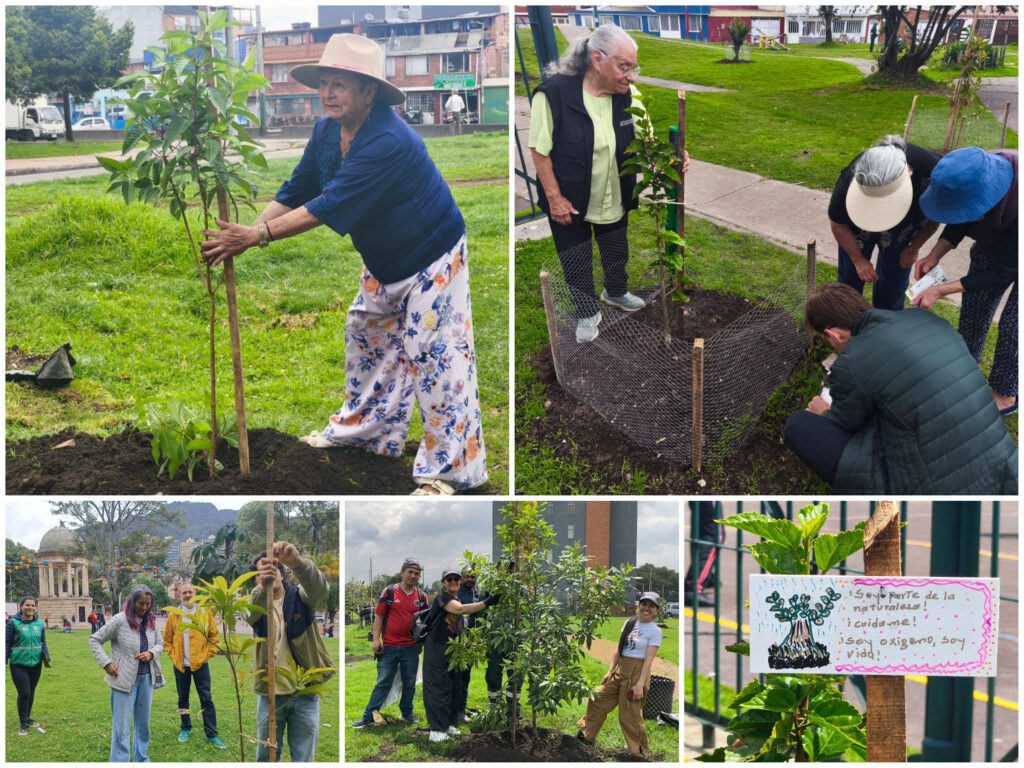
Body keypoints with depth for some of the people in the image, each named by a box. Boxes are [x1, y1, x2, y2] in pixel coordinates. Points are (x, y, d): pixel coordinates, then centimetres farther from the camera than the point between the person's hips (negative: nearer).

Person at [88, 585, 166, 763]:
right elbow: (94, 640, -6)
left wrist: (151, 653, -8)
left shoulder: (150, 621, 2)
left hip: (147, 679, 6)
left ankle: (141, 760, 30)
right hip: (125, 680, -5)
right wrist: (106, 663, -13)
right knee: (122, 727, -2)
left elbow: (160, 643, 14)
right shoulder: (120, 620, -14)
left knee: (143, 723, 16)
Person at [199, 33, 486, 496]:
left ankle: (449, 468, -2)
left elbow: (329, 206, -37)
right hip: (384, 261, 9)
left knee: (433, 353, -8)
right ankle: (363, 428, 37)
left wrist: (254, 237, -36)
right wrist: (247, 232, -19)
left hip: (432, 257, -9)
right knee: (366, 335, 19)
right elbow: (295, 192, -2)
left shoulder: (388, 141, -34)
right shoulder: (327, 130, -5)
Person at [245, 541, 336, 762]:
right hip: (269, 694, 1)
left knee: (304, 759, 5)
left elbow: (320, 588, -24)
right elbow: (249, 614, -22)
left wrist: (298, 563, -47)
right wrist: (262, 588, -45)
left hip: (304, 695, -1)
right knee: (266, 757, 11)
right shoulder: (255, 601, 3)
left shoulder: (299, 596, 0)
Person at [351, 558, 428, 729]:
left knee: (409, 683, 10)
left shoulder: (422, 596, 7)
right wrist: (376, 639, -7)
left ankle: (407, 713, 25)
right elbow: (379, 616, 0)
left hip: (411, 648, 3)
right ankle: (368, 716, 6)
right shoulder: (389, 591, -2)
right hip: (389, 647, -3)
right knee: (383, 683, 1)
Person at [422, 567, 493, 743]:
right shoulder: (442, 598, -14)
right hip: (437, 649, -9)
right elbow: (460, 609, -34)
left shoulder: (457, 600, 16)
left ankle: (450, 723, 21)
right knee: (439, 687, -8)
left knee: (454, 687, 11)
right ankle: (437, 729, -6)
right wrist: (486, 603, -39)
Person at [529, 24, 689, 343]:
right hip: (570, 201, -5)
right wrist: (555, 197, -18)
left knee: (617, 253, 26)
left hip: (614, 199, 5)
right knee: (577, 262, 12)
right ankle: (587, 313, 35)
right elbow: (540, 150, -19)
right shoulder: (554, 93, -27)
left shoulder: (626, 95, -11)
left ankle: (616, 292, 53)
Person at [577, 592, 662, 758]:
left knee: (630, 715, -4)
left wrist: (640, 684, -21)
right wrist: (610, 672, 9)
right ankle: (586, 735, 30)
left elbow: (649, 659, -15)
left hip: (637, 673, -7)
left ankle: (641, 753, 11)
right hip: (620, 670, 7)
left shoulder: (655, 631, -10)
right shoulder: (629, 624, 8)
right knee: (597, 699, 13)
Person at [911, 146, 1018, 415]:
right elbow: (960, 223, -7)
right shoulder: (977, 170, -30)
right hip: (994, 243, 6)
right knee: (974, 306, 15)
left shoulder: (1016, 205, -48)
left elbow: (1003, 271, -32)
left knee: (1012, 325, 1)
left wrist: (941, 290, -32)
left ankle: (1005, 395, 23)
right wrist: (934, 257, -20)